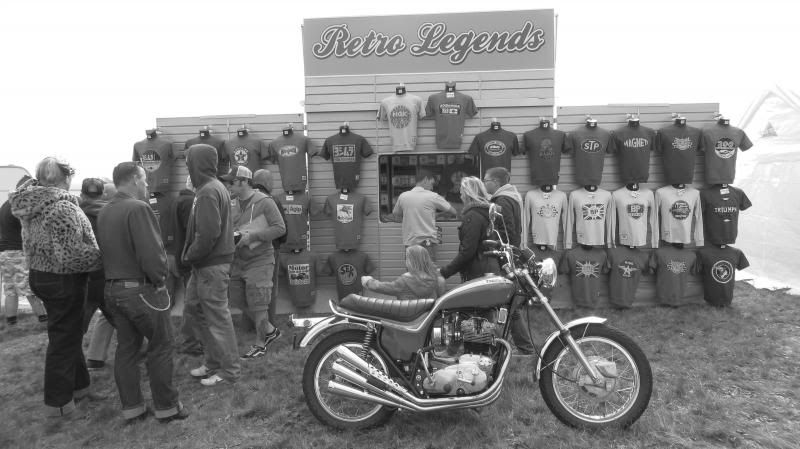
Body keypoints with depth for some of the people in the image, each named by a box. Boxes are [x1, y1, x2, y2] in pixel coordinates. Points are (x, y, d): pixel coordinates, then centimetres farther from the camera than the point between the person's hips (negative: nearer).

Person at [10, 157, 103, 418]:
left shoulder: (31, 205, 4)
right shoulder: (63, 208, -24)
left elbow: (35, 245, 10)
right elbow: (72, 254, -27)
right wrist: (102, 258, -13)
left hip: (39, 276, 9)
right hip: (63, 281, -9)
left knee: (68, 334, 21)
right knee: (64, 339, 5)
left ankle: (78, 386, 36)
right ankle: (58, 402, 19)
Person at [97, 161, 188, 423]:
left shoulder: (104, 213, 8)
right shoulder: (137, 208, -18)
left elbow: (104, 251, 8)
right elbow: (151, 254, -24)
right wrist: (159, 277, -9)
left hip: (113, 289, 8)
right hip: (141, 290, -8)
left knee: (126, 348, 15)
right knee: (160, 347, 5)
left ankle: (131, 408, 25)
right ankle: (166, 407, 14)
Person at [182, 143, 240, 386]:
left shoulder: (207, 192, -18)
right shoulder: (215, 187, 13)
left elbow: (208, 233, -25)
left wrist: (191, 255, -12)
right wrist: (192, 255, 13)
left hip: (211, 265, -10)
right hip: (205, 264, 10)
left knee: (217, 316, -1)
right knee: (193, 307, 18)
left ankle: (229, 369, 11)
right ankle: (214, 361, 28)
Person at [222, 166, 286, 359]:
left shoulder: (265, 202, -13)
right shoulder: (234, 205, 8)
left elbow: (280, 228, -17)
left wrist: (252, 236, -22)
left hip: (259, 261, -8)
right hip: (239, 260, 8)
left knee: (258, 305, -1)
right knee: (237, 299, 13)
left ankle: (260, 345, 17)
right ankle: (270, 331, 29)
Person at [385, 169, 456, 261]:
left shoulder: (403, 196, 5)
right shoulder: (432, 196, -5)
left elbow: (396, 216, 18)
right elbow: (454, 212, 2)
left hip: (410, 243, 4)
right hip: (427, 242, -4)